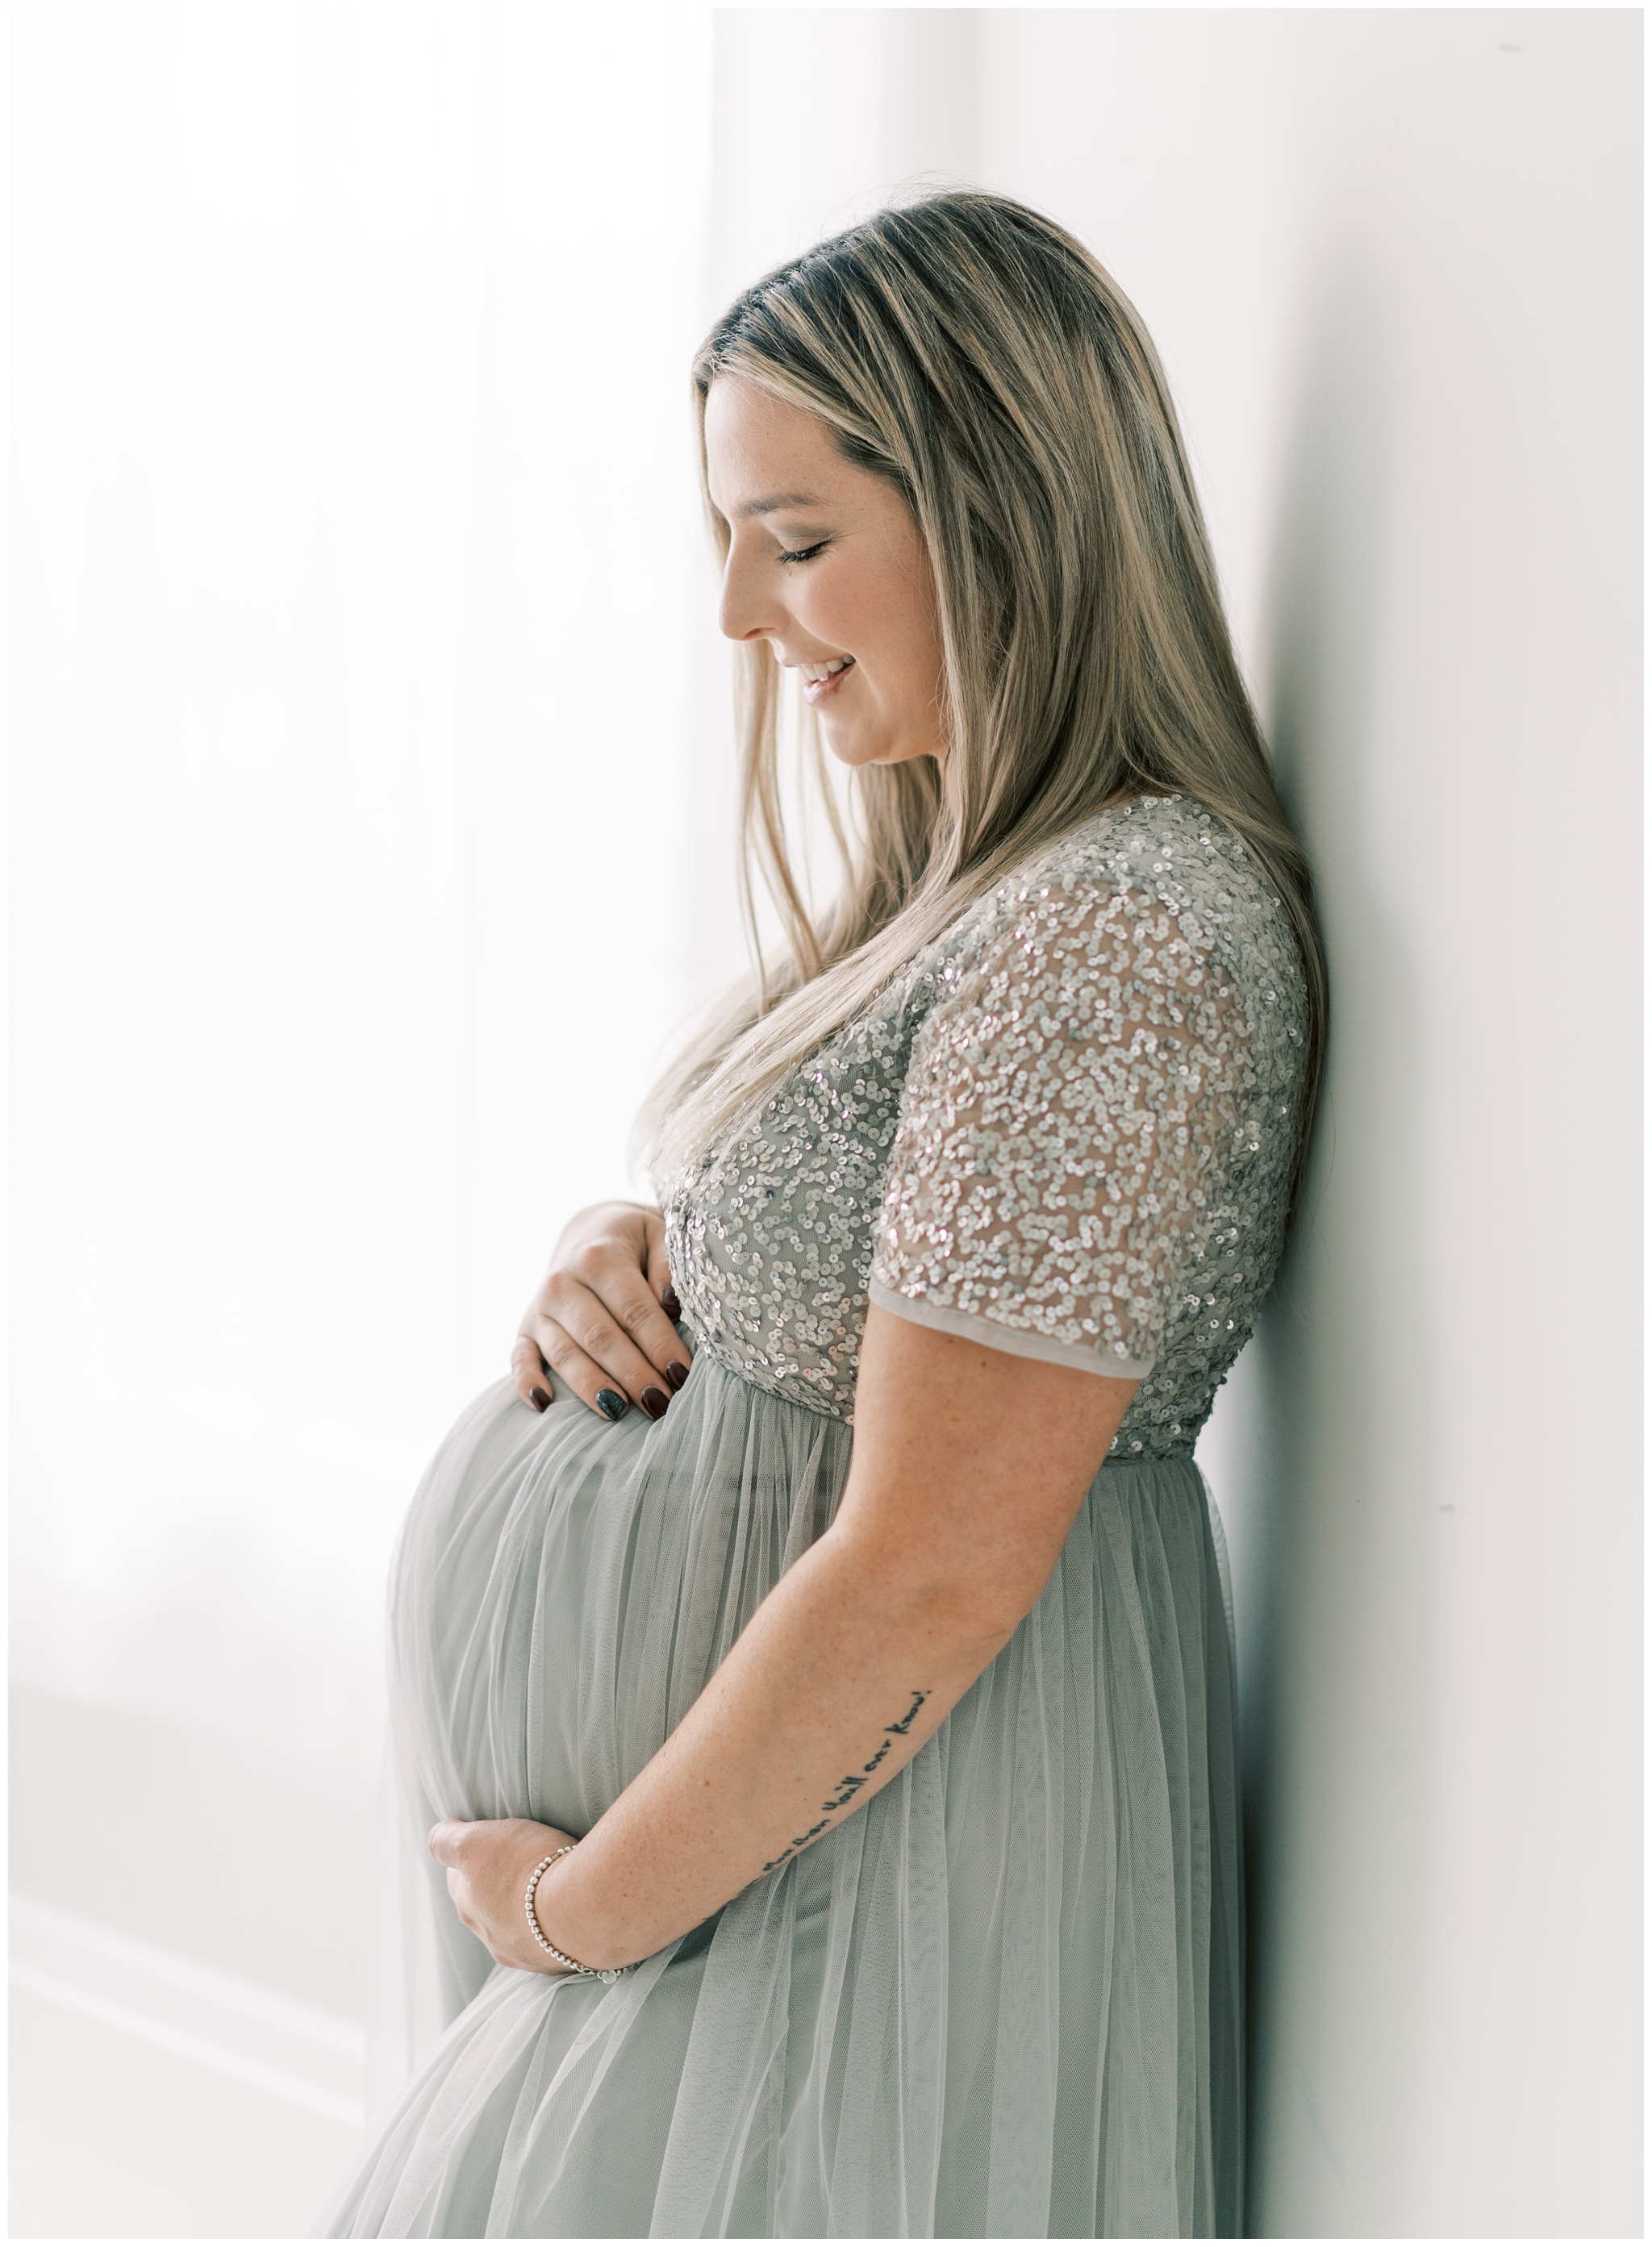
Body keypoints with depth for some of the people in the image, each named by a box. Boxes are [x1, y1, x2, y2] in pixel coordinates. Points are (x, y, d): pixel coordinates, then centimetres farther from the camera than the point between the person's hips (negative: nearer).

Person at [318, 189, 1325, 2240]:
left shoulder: (1117, 938, -24)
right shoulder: (984, 880, 8)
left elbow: (928, 1580, -25)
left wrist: (587, 1901, -13)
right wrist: (637, 1278, -2)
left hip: (886, 1869, -9)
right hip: (771, 1793, 9)